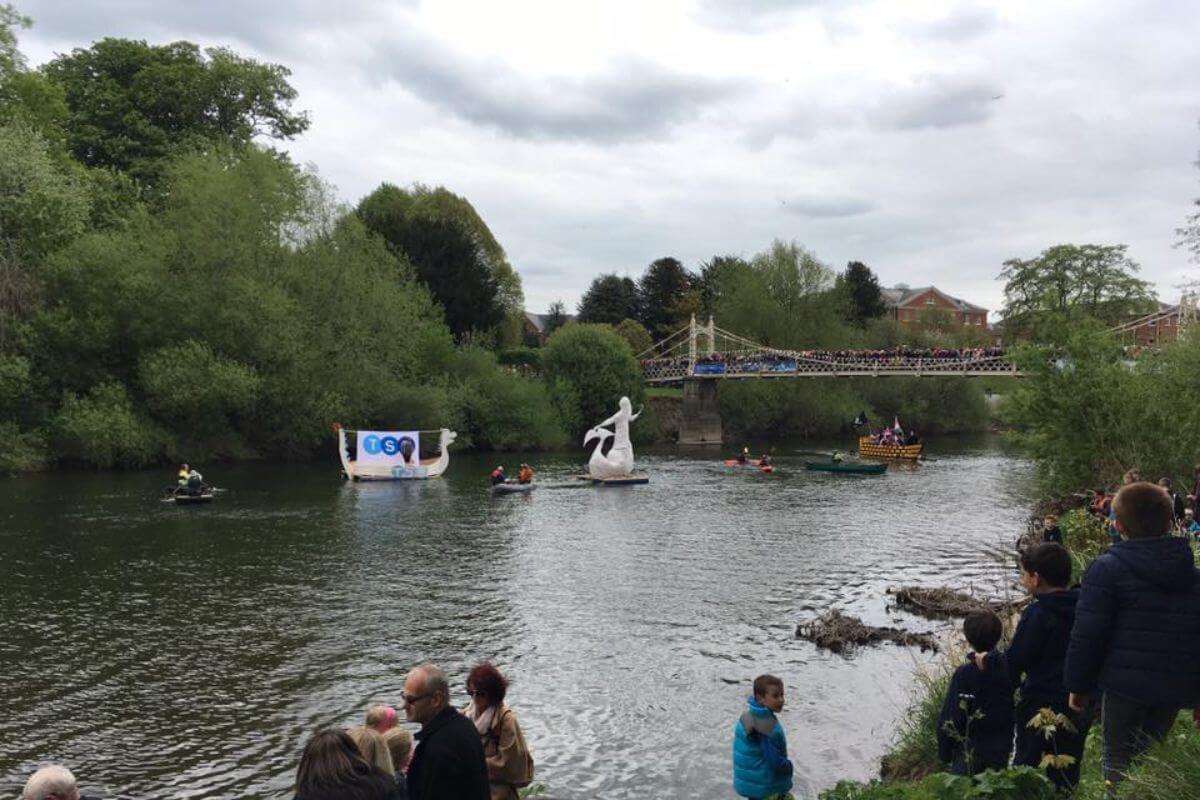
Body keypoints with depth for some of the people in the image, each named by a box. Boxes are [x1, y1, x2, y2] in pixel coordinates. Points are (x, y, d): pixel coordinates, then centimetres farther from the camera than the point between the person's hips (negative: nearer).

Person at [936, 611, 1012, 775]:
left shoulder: (964, 674, -17)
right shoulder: (1008, 668, -7)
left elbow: (949, 719, -14)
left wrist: (944, 753, -5)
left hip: (969, 751, -4)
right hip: (1001, 750, 4)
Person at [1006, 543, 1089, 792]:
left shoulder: (1037, 614, -19)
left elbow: (1015, 661, -16)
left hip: (1042, 705, -7)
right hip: (1082, 704, 7)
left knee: (1025, 765, 6)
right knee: (1067, 774, 18)